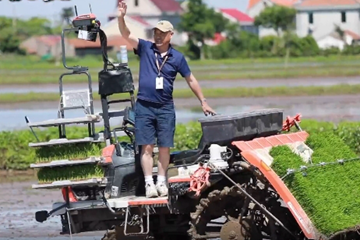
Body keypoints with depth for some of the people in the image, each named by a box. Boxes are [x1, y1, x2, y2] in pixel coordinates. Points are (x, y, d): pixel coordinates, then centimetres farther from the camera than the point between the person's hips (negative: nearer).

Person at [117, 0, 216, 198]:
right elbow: (126, 35, -12)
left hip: (165, 108, 1)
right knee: (146, 147, -4)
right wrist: (121, 17, -30)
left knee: (164, 147, 3)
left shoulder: (177, 57, 3)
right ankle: (149, 183, -4)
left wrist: (203, 102, 11)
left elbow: (191, 80, 11)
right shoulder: (145, 48, 1)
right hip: (144, 106, -1)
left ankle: (161, 182, 10)